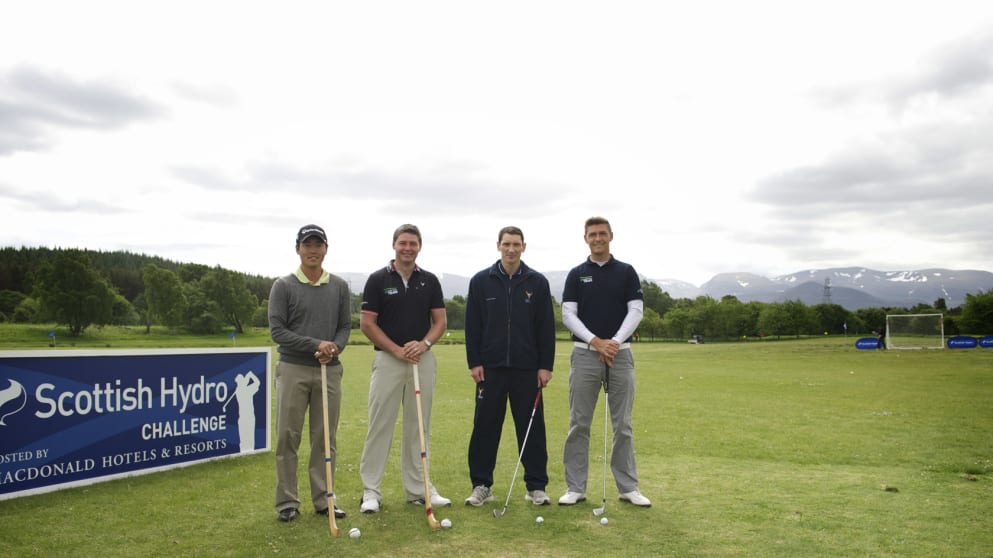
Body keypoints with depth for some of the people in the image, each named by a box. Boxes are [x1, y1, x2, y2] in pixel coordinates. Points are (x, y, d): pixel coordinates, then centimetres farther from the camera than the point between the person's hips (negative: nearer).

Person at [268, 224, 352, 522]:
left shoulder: (339, 287, 8)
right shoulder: (283, 286, -1)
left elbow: (345, 326, 8)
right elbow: (277, 330, -7)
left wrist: (334, 348, -14)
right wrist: (316, 344, -16)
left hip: (329, 371, 3)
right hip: (293, 370, -2)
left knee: (326, 439, 7)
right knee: (288, 438, 2)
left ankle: (323, 499, 18)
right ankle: (287, 501, 13)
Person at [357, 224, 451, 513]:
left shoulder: (430, 281, 7)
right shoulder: (378, 279, -2)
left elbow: (440, 321, 7)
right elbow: (366, 323, -5)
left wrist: (424, 343, -13)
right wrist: (397, 350, -12)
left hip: (423, 359, 3)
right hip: (387, 359, -3)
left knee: (419, 428, 9)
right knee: (380, 426, -1)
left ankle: (417, 488, 18)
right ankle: (371, 490, 9)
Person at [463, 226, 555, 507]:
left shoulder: (537, 282, 3)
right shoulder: (481, 281, 3)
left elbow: (546, 327, 2)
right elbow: (472, 326, 3)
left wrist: (545, 365, -2)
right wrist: (474, 362, -2)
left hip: (527, 368, 0)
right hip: (490, 367, 0)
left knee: (532, 427, 4)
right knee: (485, 426, 5)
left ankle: (536, 486, 15)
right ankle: (481, 485, 16)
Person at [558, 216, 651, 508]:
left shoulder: (626, 272, 6)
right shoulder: (576, 274, 6)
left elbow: (636, 310, -2)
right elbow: (568, 314, -2)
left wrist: (615, 341, -15)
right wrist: (596, 341, -15)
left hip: (620, 353, 0)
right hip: (585, 354, 0)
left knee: (623, 424, 5)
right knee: (579, 424, 2)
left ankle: (628, 487, 14)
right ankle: (575, 487, 10)